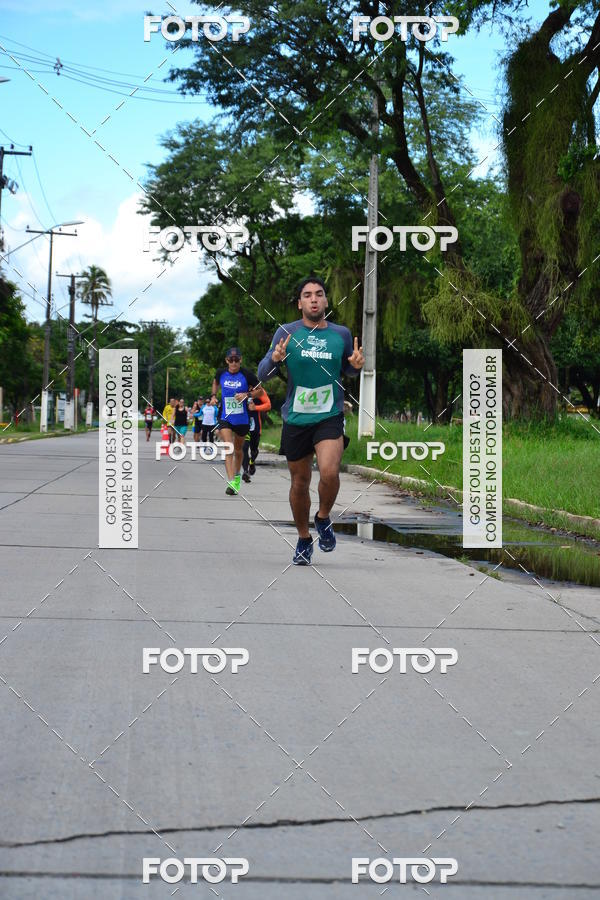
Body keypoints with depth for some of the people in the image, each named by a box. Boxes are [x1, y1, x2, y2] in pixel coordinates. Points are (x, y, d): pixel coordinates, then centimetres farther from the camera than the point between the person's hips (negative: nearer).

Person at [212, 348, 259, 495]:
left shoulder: (247, 375, -11)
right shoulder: (221, 373, -2)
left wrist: (247, 395, -17)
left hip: (242, 419, 0)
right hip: (225, 418, 0)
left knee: (238, 449, 18)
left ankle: (237, 475, 43)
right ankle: (231, 482, -24)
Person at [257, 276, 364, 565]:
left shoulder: (341, 334, 3)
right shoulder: (287, 333, -2)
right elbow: (262, 374, 0)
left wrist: (356, 365, -4)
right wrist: (274, 359, -22)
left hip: (330, 416, -1)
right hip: (295, 419, 1)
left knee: (329, 472, -23)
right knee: (299, 482, 10)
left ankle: (323, 518, 7)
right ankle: (303, 539, 31)